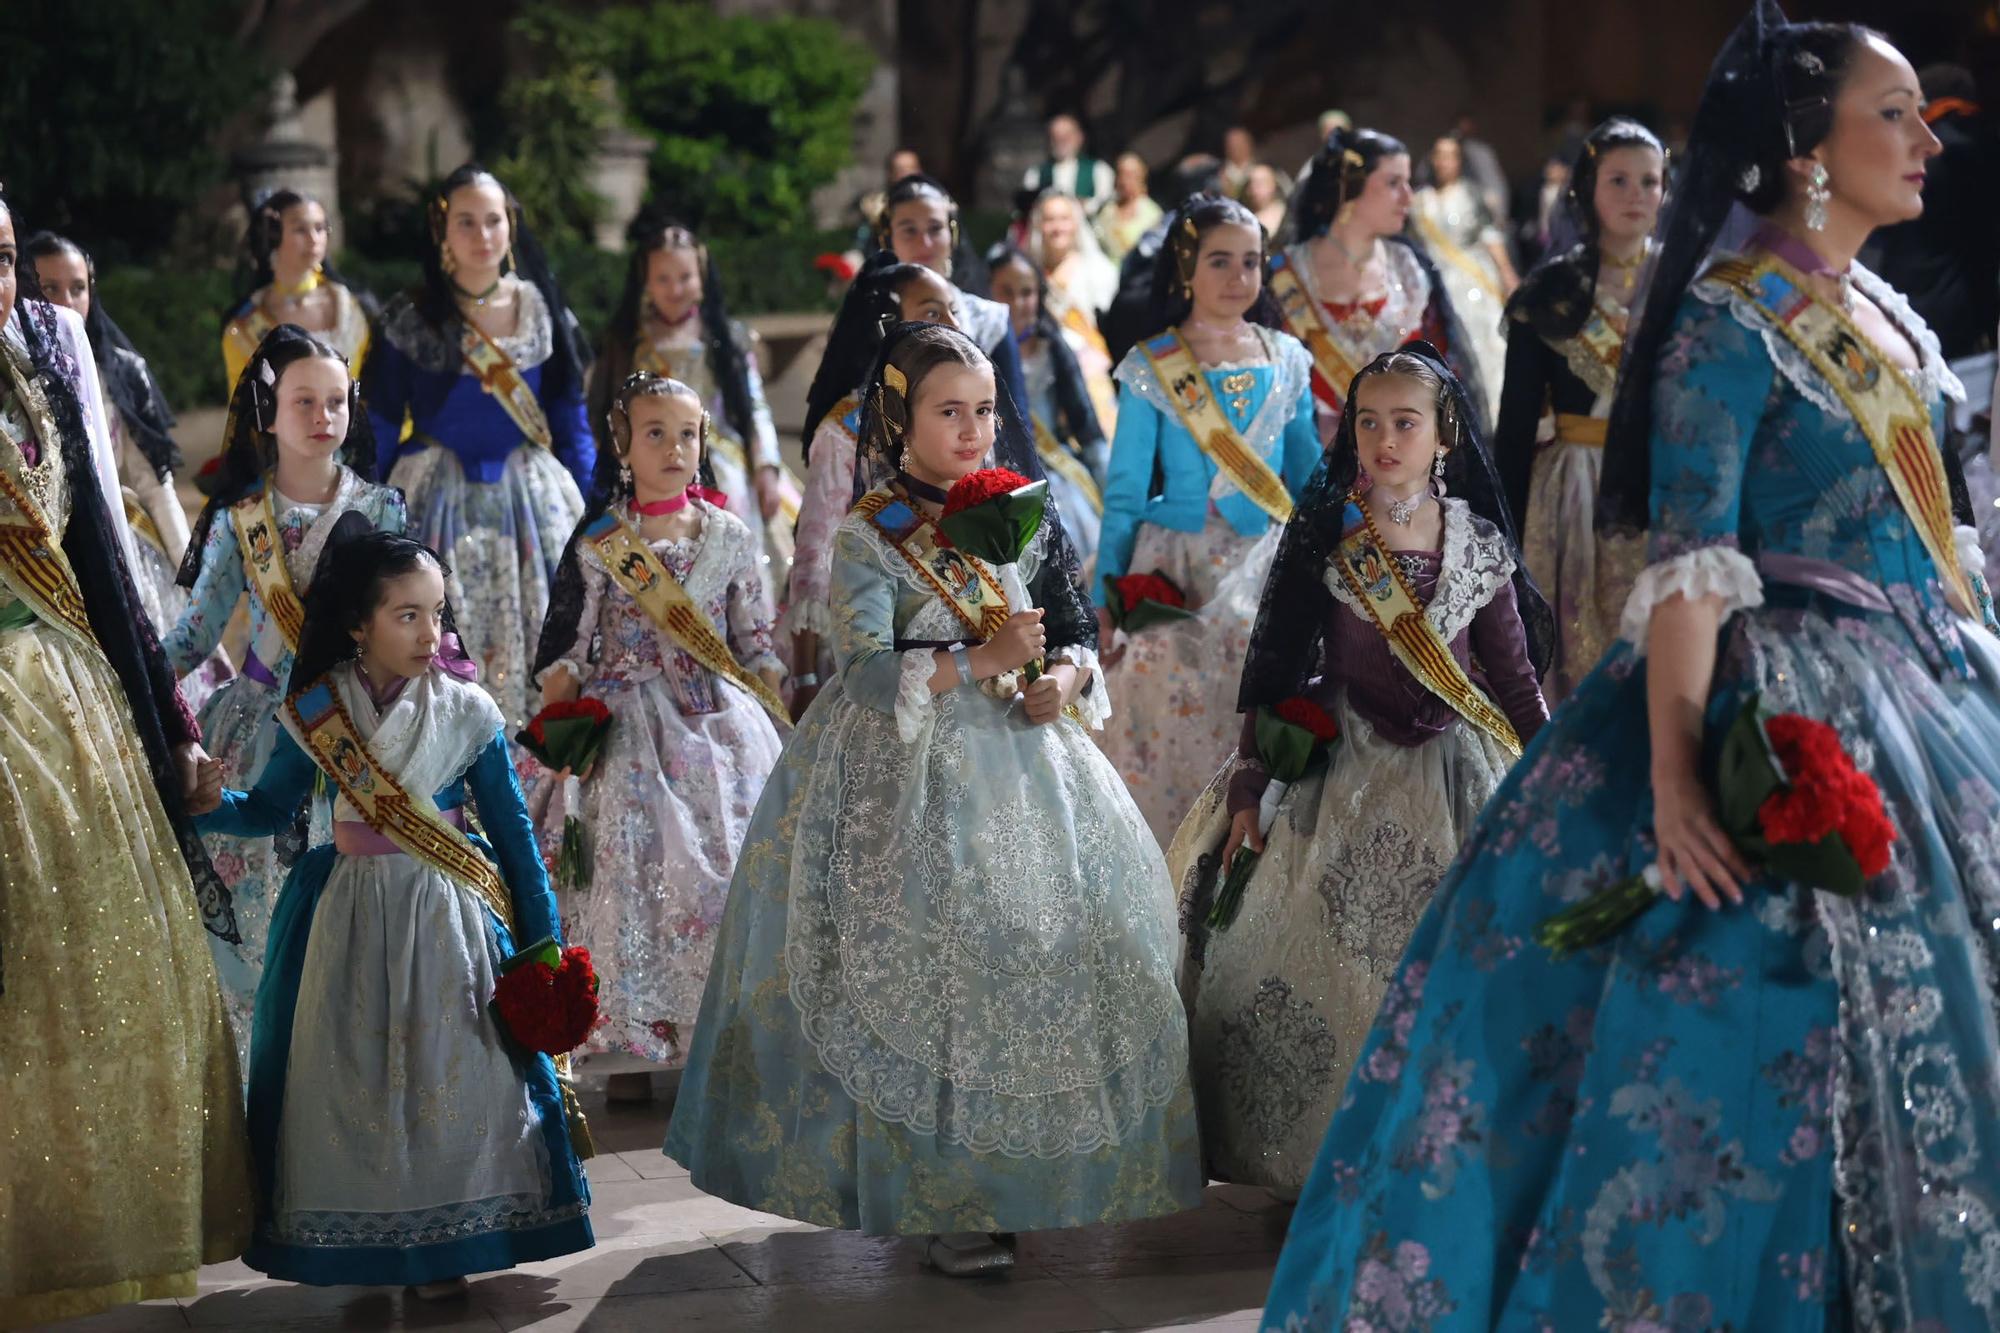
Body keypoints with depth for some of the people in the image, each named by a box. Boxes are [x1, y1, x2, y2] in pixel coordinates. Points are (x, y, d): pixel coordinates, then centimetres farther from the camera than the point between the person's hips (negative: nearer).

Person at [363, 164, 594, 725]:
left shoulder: (542, 310, 4)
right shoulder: (410, 319, -1)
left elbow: (571, 424, 8)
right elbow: (380, 431, 4)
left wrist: (588, 511, 4)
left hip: (532, 494, 2)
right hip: (439, 497, -1)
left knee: (540, 646, 0)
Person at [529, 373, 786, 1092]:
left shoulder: (732, 538, 5)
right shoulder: (598, 544, -2)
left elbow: (757, 647, 9)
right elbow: (563, 653, -1)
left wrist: (779, 730, 4)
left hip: (722, 725, 2)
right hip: (628, 728, -2)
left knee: (727, 872, -3)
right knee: (632, 870, -6)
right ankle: (631, 1040, 5)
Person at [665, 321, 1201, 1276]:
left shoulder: (1027, 518, 7)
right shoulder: (868, 536, -6)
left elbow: (1077, 628, 12)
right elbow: (870, 669, -16)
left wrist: (1063, 678, -10)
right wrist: (980, 661, -24)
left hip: (1022, 761, 5)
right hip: (906, 776, -5)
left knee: (1052, 951, 2)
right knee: (925, 971, -6)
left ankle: (1029, 1176, 17)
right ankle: (943, 1202, 3)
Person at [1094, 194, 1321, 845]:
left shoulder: (1285, 359, 6)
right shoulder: (1151, 368, -3)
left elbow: (1306, 471, 13)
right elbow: (1125, 492, -1)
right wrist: (1105, 599, -4)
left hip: (1267, 567, 3)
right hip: (1179, 570, -2)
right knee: (1175, 731, 0)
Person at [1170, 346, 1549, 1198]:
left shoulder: (1479, 546, 0)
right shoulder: (1324, 533, -5)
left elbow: (1513, 681, 6)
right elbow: (1274, 665, -2)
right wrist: (1248, 785, -5)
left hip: (1449, 776, 1)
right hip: (1341, 775, -1)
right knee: (1315, 971, -3)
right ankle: (1312, 1161, 10)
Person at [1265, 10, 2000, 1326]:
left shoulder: (1894, 321, 13)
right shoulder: (1733, 317, -10)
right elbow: (1689, 561, -19)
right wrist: (1675, 770, -28)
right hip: (1790, 714, -8)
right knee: (1779, 1041, -8)